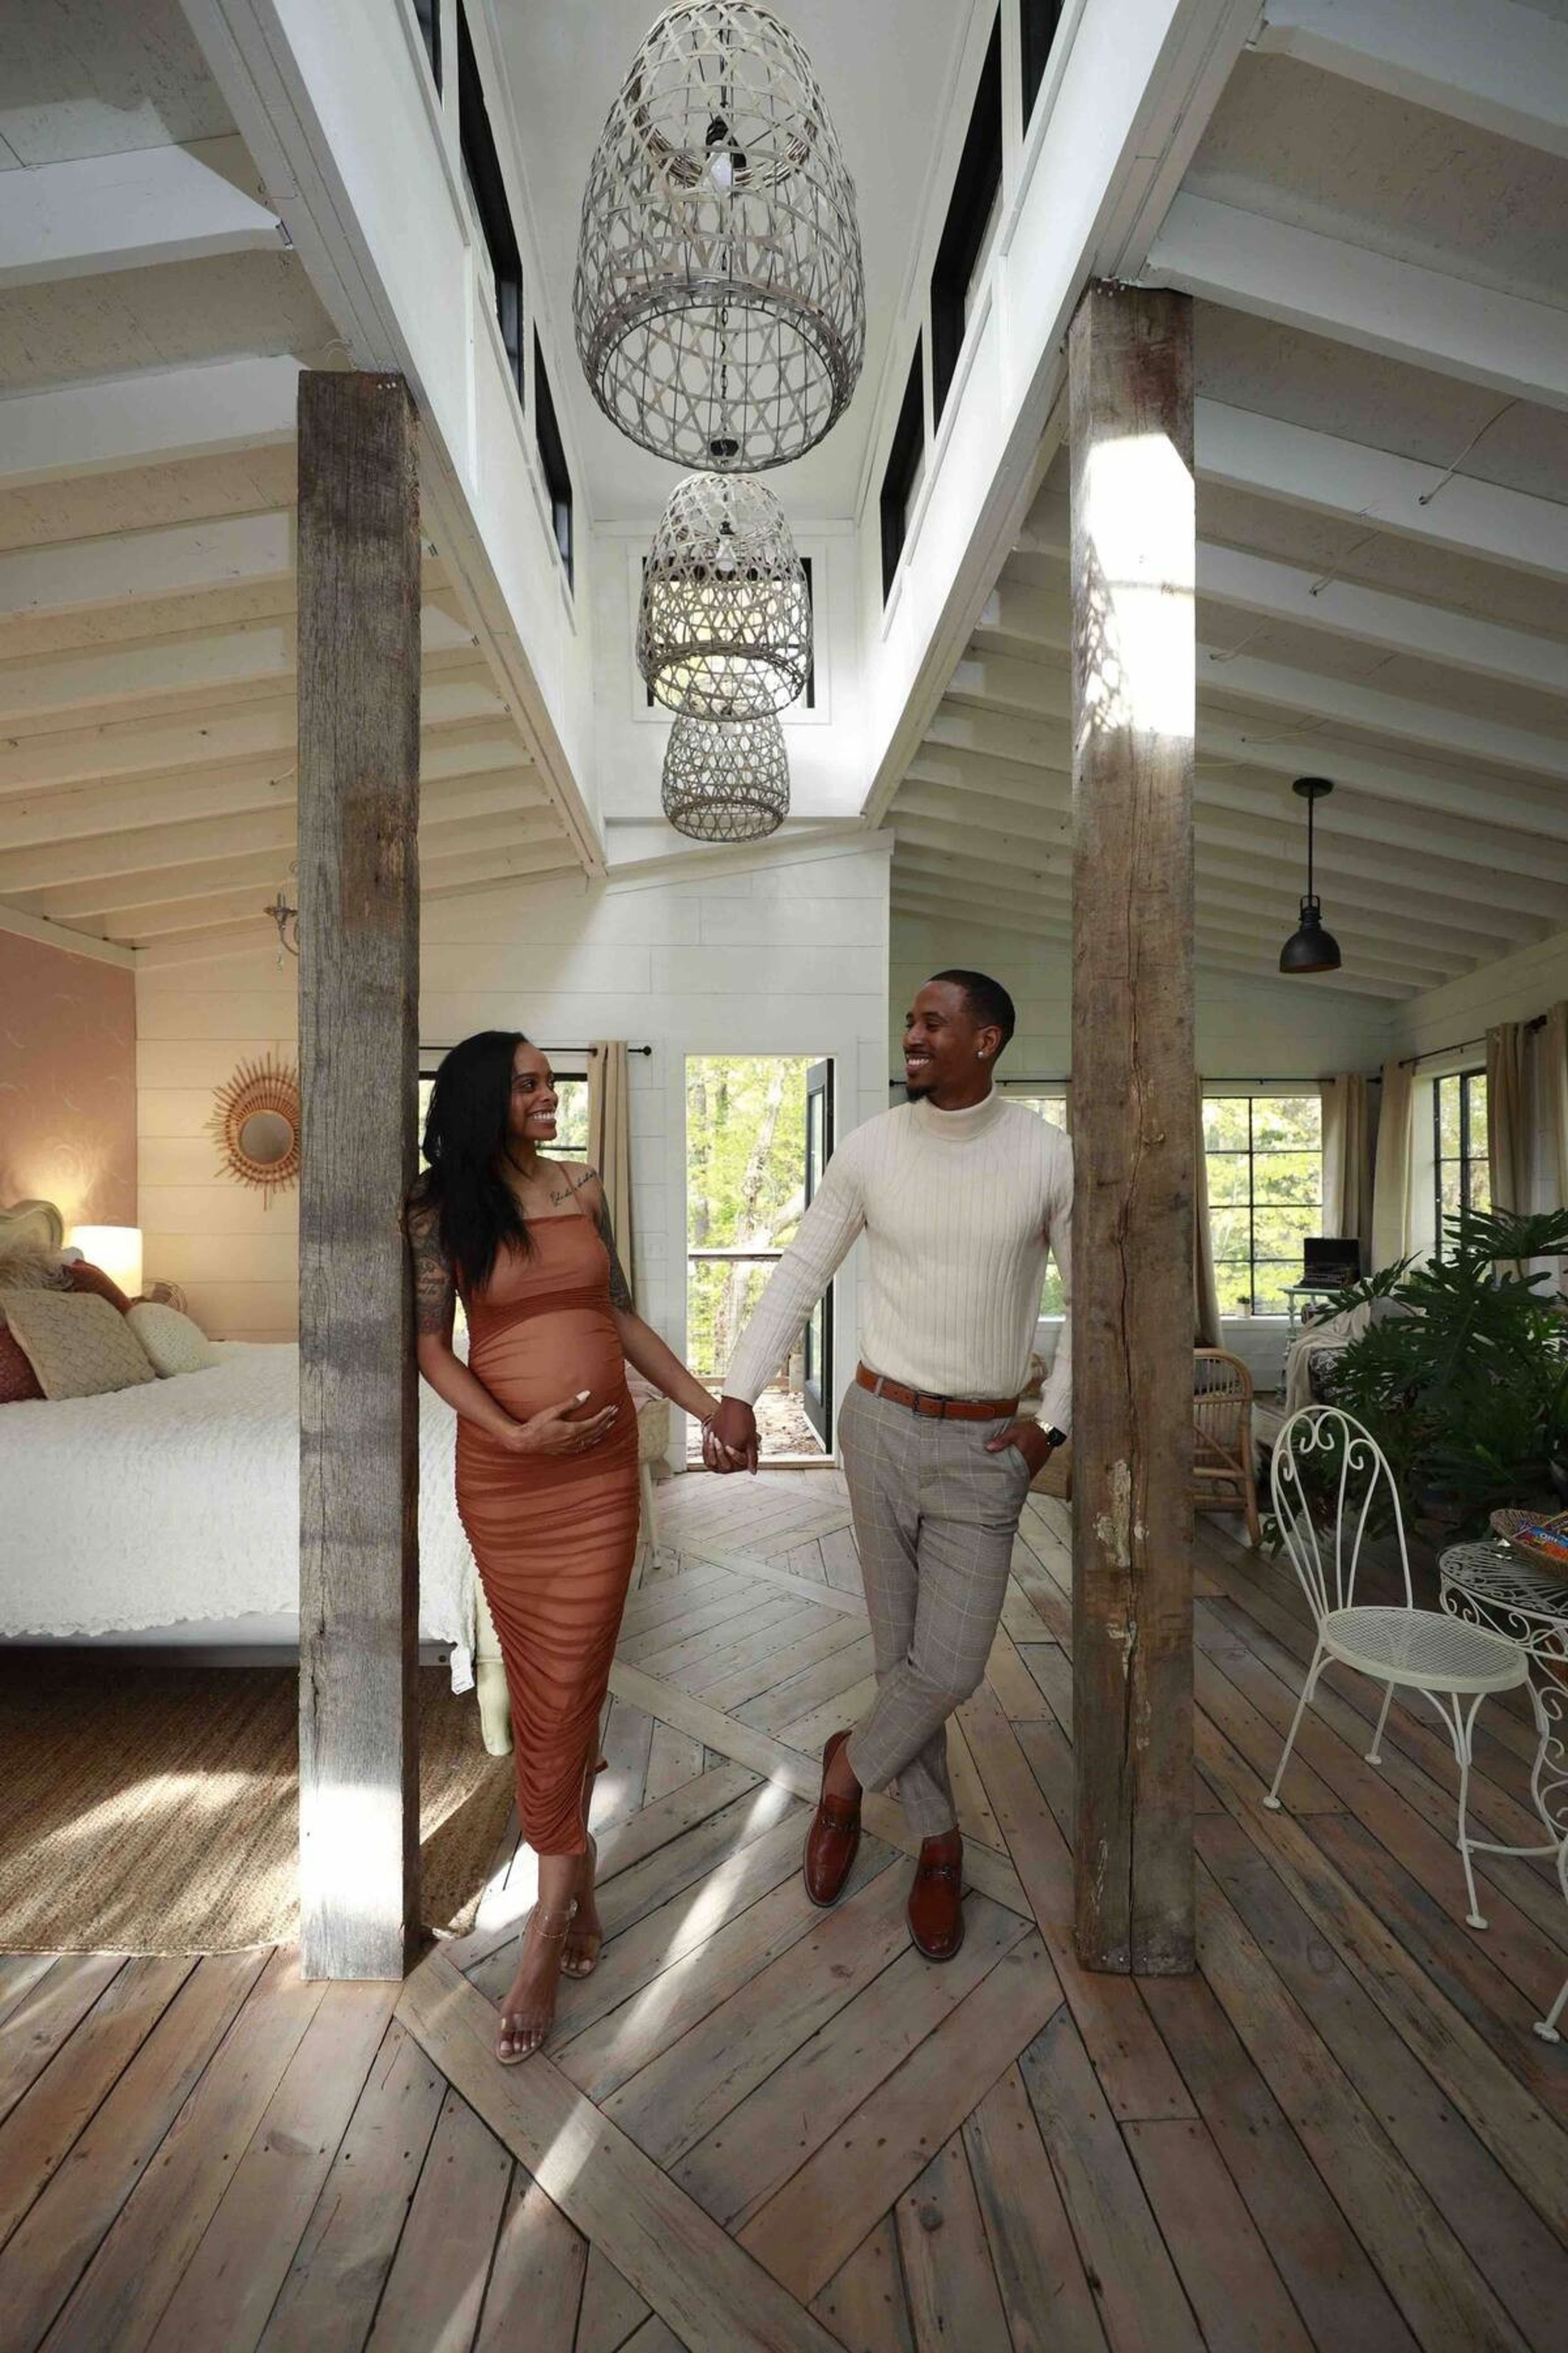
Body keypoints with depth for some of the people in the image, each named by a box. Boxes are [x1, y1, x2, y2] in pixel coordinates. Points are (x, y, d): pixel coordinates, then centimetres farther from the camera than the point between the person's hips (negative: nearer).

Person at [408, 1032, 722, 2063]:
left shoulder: (582, 1188, 6)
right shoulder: (442, 1210, -2)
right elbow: (430, 1344, -4)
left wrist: (708, 1404, 9)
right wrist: (517, 1432, -17)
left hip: (604, 1461, 2)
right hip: (503, 1472, -1)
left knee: (573, 1677, 2)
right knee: (538, 1677, 10)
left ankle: (550, 1919, 14)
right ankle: (575, 1867, 33)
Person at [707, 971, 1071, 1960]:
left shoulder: (1048, 1157, -7)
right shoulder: (871, 1149, -4)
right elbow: (801, 1274, 1)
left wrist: (1053, 1420, -1)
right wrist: (738, 1392, -8)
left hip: (985, 1444, -1)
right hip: (881, 1423, 1)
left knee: (949, 1667, -1)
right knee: (900, 1651, 12)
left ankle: (850, 1767, 32)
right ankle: (939, 1843, 36)